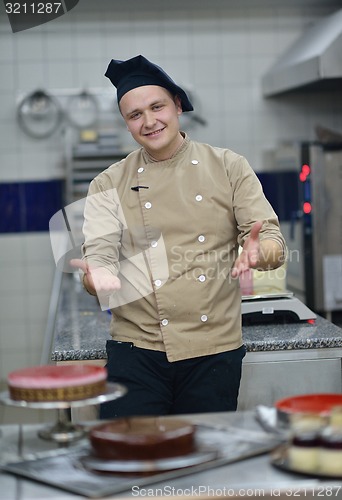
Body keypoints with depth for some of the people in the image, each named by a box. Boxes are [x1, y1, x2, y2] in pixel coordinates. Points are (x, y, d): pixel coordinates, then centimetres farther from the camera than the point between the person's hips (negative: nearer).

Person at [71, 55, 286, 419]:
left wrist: (258, 252, -23)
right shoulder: (109, 185, 5)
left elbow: (273, 242, 0)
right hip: (137, 352, 0)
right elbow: (99, 256, -3)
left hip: (214, 351, 1)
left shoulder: (229, 167, 4)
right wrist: (97, 278, -26)